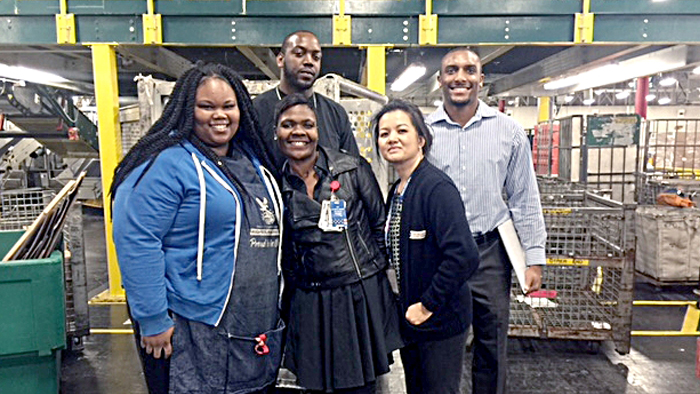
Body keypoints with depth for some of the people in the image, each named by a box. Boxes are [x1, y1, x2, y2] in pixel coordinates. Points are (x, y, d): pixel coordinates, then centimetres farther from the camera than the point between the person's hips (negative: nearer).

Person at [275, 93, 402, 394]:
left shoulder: (353, 168, -4)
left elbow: (381, 225, 2)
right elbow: (284, 252, 10)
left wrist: (371, 268, 5)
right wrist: (294, 291, 8)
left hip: (363, 296, -1)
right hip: (311, 306, 2)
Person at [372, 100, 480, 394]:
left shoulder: (438, 188, -21)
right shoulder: (396, 192, 5)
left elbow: (464, 257, -30)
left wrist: (428, 305, -22)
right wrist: (406, 304, 9)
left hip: (440, 323, -8)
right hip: (410, 318, 8)